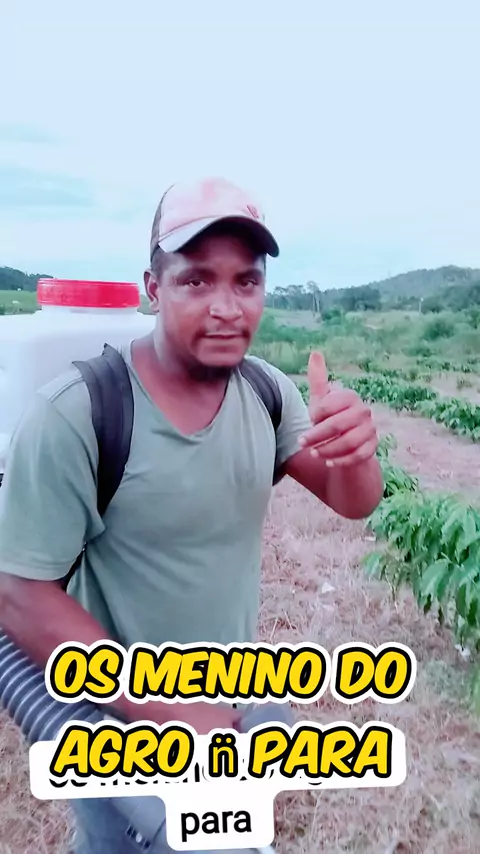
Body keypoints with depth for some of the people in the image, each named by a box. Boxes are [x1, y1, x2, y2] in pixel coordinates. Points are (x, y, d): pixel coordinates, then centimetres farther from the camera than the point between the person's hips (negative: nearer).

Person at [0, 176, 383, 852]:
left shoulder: (268, 392, -11)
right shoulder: (74, 417, -28)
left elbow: (352, 503, -11)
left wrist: (354, 453, -34)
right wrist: (164, 709, -23)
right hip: (124, 727, -4)